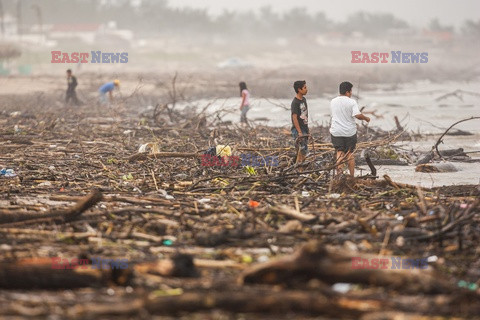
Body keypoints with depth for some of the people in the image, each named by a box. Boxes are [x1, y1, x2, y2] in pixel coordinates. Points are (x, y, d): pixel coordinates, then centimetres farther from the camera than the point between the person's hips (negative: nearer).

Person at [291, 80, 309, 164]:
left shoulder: (304, 100, 13)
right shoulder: (295, 102, -15)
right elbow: (294, 118, -19)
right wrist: (299, 132, -23)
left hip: (304, 129, 9)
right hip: (297, 130, -9)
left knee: (304, 152, 9)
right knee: (301, 151, -13)